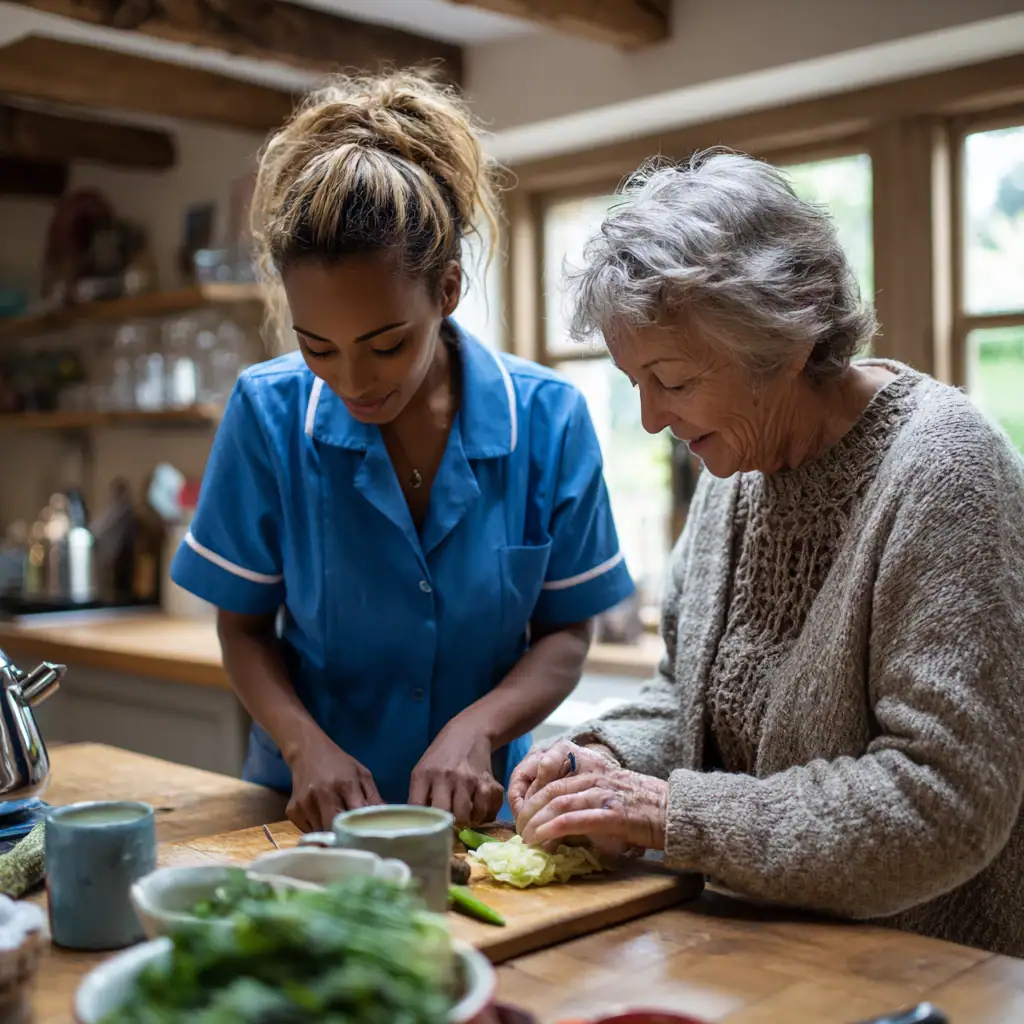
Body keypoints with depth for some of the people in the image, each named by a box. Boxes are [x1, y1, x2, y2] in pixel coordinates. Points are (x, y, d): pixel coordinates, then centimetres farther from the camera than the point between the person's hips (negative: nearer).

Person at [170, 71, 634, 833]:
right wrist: (305, 744, -15)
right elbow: (245, 625, 2)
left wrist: (478, 727, -18)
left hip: (480, 807, 1)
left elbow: (565, 634, 0)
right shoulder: (267, 413, -7)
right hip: (311, 805, 0)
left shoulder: (547, 418, -8)